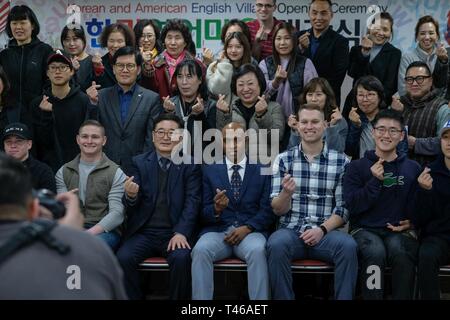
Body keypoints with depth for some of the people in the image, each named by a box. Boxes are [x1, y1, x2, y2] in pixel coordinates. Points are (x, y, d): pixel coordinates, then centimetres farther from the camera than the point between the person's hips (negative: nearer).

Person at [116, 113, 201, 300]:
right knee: (123, 258, -24)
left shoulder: (190, 165, 6)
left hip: (175, 233, -1)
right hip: (143, 232, 2)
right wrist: (130, 195, -21)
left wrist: (181, 232, -17)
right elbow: (131, 207, 4)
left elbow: (192, 202, -2)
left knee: (181, 258, -30)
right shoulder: (140, 163, 10)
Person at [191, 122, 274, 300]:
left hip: (251, 231, -1)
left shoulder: (262, 170, 10)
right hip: (217, 230, 1)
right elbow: (203, 212, 8)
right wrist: (216, 209, -16)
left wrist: (247, 228, -13)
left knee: (257, 250, -34)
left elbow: (268, 210, 3)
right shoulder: (210, 170, 12)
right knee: (200, 250, -31)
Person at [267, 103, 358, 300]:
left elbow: (344, 208, 5)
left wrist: (322, 229, -12)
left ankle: (344, 298, -14)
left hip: (326, 232, 0)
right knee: (276, 244, -32)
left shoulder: (341, 161, 5)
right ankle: (283, 298, -16)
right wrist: (286, 193, -19)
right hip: (291, 231, 0)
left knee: (348, 246, -30)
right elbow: (278, 210, 3)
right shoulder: (283, 159, 6)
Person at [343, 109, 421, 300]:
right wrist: (375, 181, -10)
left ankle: (403, 297, -17)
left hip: (399, 231, 1)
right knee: (376, 251, -34)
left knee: (401, 251, -33)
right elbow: (352, 206, -1)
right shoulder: (356, 167, 8)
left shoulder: (413, 169, 13)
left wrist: (410, 222, -4)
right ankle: (372, 297, -20)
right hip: (365, 229, -1)